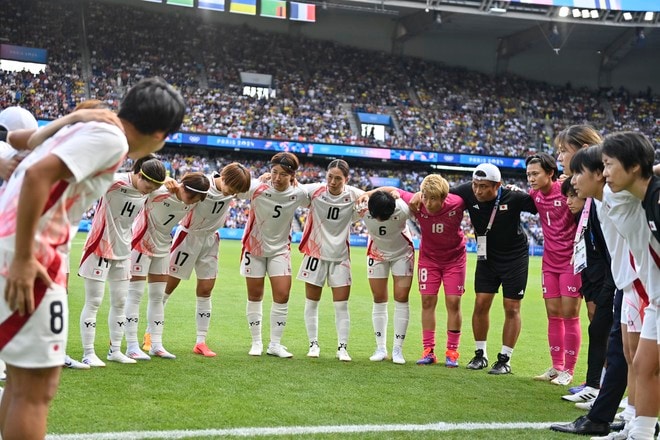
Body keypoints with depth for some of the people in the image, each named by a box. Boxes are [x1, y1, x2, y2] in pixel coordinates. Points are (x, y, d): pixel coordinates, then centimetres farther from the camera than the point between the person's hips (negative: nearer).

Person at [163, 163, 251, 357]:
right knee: (168, 285, 2)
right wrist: (171, 184, -50)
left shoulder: (234, 188, -10)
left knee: (206, 290, 2)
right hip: (188, 236, -4)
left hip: (210, 239, 5)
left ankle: (201, 342, 8)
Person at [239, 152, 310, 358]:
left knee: (282, 295, -4)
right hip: (254, 247, -2)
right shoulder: (256, 188, -22)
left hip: (280, 248, 2)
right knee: (255, 296, 5)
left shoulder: (298, 193, -13)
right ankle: (256, 343, 20)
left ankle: (275, 344, 10)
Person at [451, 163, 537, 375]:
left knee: (511, 308, 1)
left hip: (515, 257, -3)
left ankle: (505, 359, 11)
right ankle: (480, 354, 17)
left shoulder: (513, 197, -26)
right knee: (481, 304, 2)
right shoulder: (468, 193, -18)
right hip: (487, 256, 3)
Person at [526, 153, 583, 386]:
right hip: (550, 262, 6)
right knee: (553, 314, 9)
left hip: (571, 260, -6)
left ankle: (568, 371, 7)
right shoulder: (535, 195, 4)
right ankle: (556, 367, 18)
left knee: (569, 315, -1)